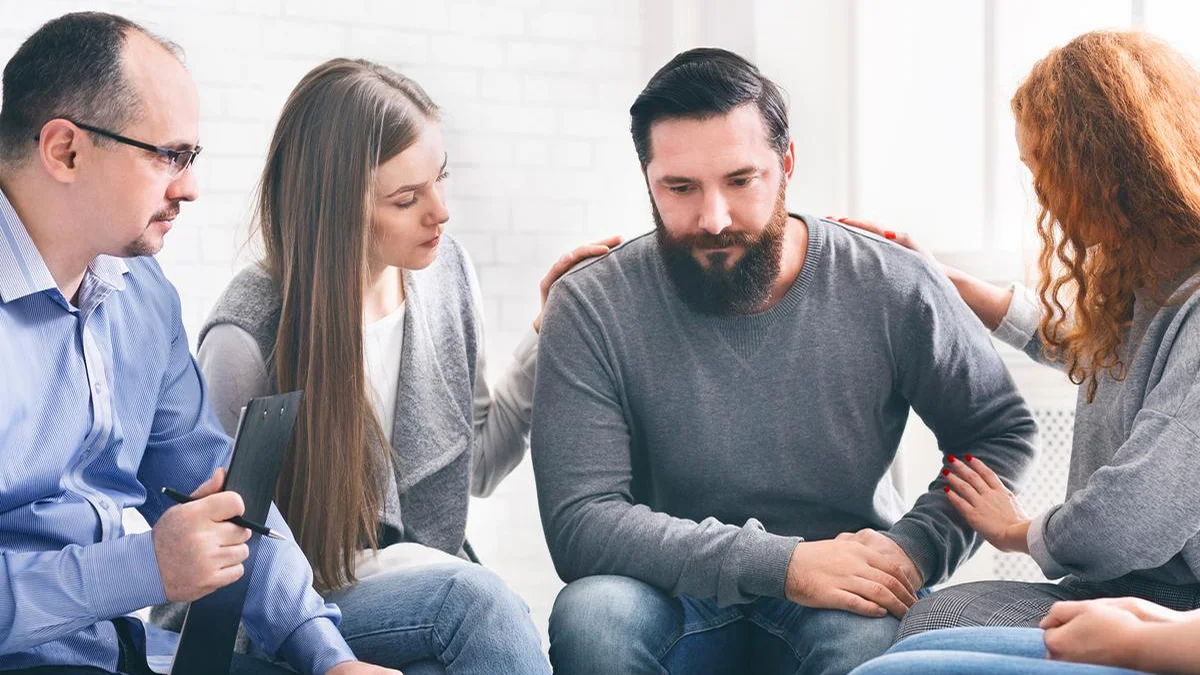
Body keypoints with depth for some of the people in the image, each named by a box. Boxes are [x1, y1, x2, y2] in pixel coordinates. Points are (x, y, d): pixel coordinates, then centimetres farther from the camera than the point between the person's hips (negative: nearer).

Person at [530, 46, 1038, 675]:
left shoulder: (893, 291, -10)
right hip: (680, 596, 1)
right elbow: (580, 523, -20)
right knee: (591, 616, -32)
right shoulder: (592, 309, -14)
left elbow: (1001, 431, 4)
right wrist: (783, 563, -28)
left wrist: (916, 546, -16)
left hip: (849, 593, -1)